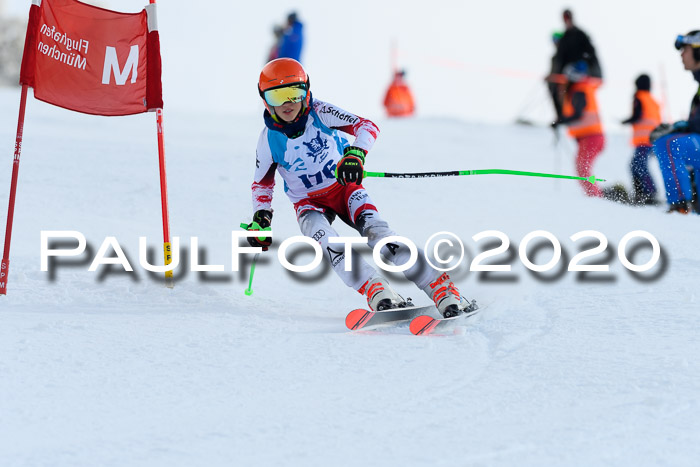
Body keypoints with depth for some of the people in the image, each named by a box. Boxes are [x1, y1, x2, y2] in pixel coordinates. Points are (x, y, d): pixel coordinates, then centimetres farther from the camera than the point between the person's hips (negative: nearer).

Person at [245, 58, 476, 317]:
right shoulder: (269, 139, -10)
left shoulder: (319, 113, -14)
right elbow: (262, 183, 6)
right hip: (309, 203, 1)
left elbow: (367, 127, -18)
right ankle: (376, 291, -45)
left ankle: (440, 287, -34)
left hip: (344, 186, -1)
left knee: (374, 229, -28)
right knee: (327, 242, -33)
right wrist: (261, 218, -8)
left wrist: (355, 154, -37)